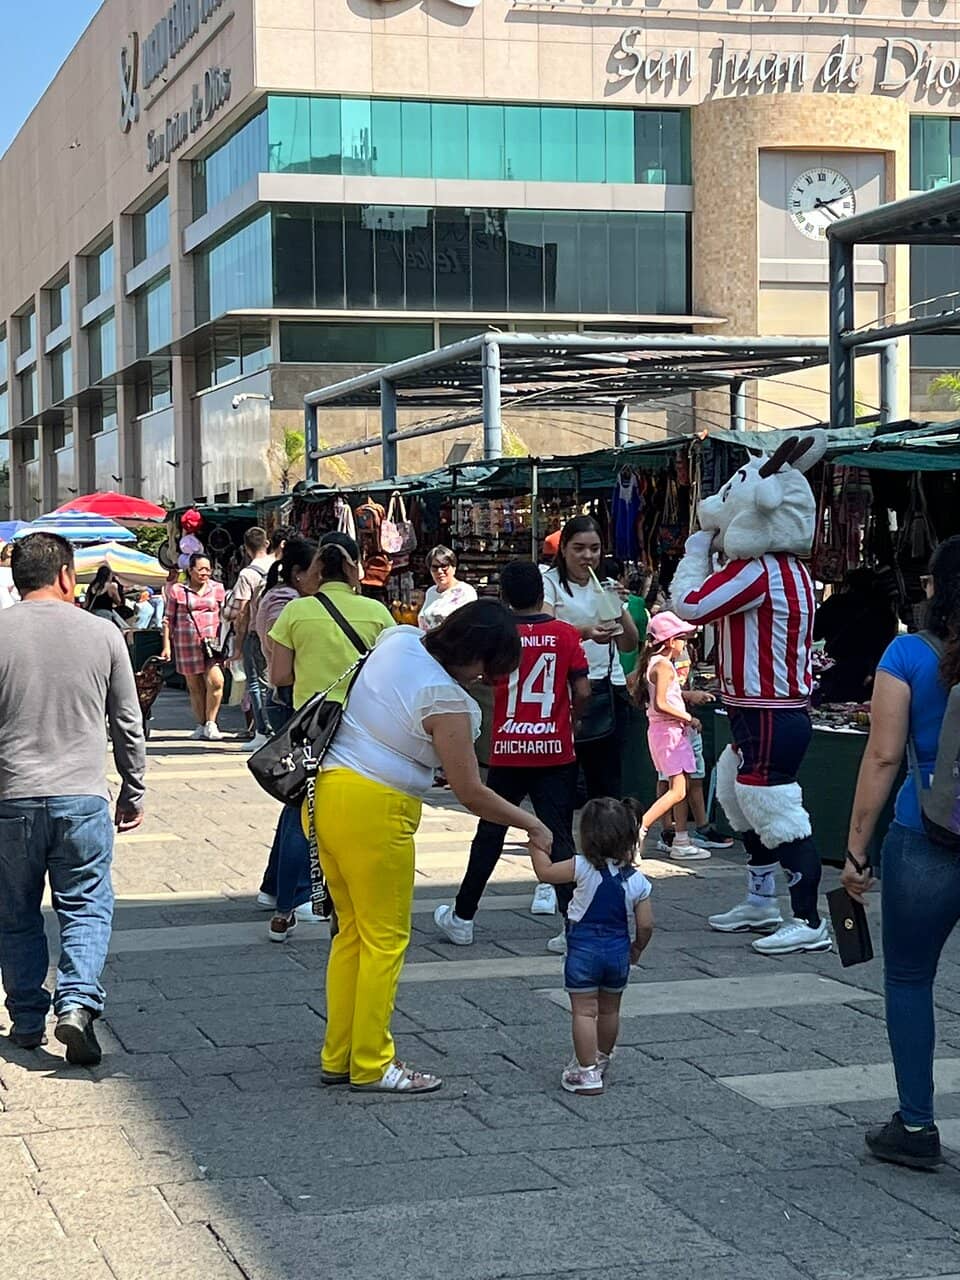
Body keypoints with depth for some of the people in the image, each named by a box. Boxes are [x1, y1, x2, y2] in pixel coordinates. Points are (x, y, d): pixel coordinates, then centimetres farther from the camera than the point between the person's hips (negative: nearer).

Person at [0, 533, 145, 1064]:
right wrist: (132, 793, 17)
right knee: (87, 907, 6)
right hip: (82, 798, 0)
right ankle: (77, 1004, -13)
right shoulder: (101, 633, 1)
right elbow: (128, 724, 6)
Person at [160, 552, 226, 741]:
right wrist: (166, 645, 3)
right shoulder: (177, 590, 4)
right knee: (195, 686, 7)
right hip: (186, 644, 0)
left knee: (215, 681, -17)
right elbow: (169, 619, 7)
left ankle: (211, 723, -5)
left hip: (211, 642, 0)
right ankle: (200, 725, 18)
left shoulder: (217, 589, 9)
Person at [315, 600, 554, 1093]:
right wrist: (531, 824, -1)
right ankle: (371, 1066, 10)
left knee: (352, 931, 16)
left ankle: (338, 1057, 22)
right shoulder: (447, 702, -18)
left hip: (328, 791, 9)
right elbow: (471, 794, -13)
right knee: (385, 939, 4)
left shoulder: (397, 639, 3)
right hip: (374, 811, -9)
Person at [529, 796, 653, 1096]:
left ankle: (587, 1072, -2)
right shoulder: (638, 880, -4)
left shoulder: (584, 868, -15)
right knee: (609, 1010, 20)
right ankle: (601, 1060, 38)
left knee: (584, 1010, 0)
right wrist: (636, 949, 16)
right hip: (618, 951, 4)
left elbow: (545, 872, -9)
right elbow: (645, 926, -1)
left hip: (584, 949, -4)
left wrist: (537, 846, 5)